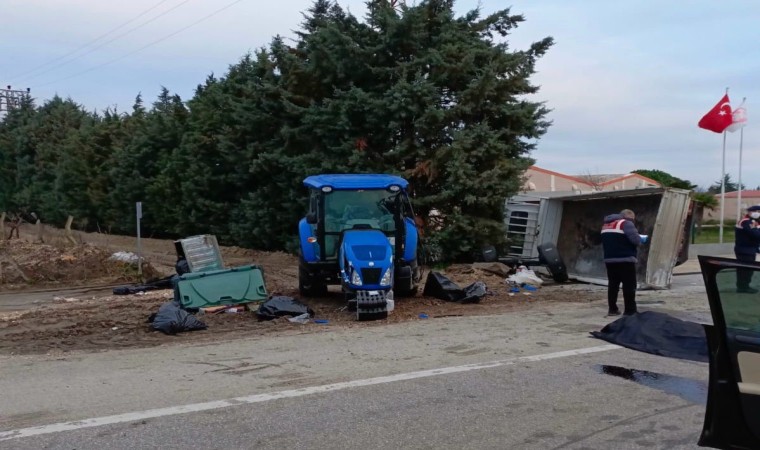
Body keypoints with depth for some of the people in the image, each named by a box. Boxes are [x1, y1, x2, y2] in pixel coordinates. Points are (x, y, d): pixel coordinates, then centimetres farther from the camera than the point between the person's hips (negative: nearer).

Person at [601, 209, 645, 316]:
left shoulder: (606, 224, 18)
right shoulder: (626, 223, -7)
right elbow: (635, 240, -16)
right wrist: (641, 239, 4)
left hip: (609, 259, 8)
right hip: (625, 260, -8)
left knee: (613, 284, 13)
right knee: (629, 285, -2)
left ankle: (612, 309, 15)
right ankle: (630, 310, -2)